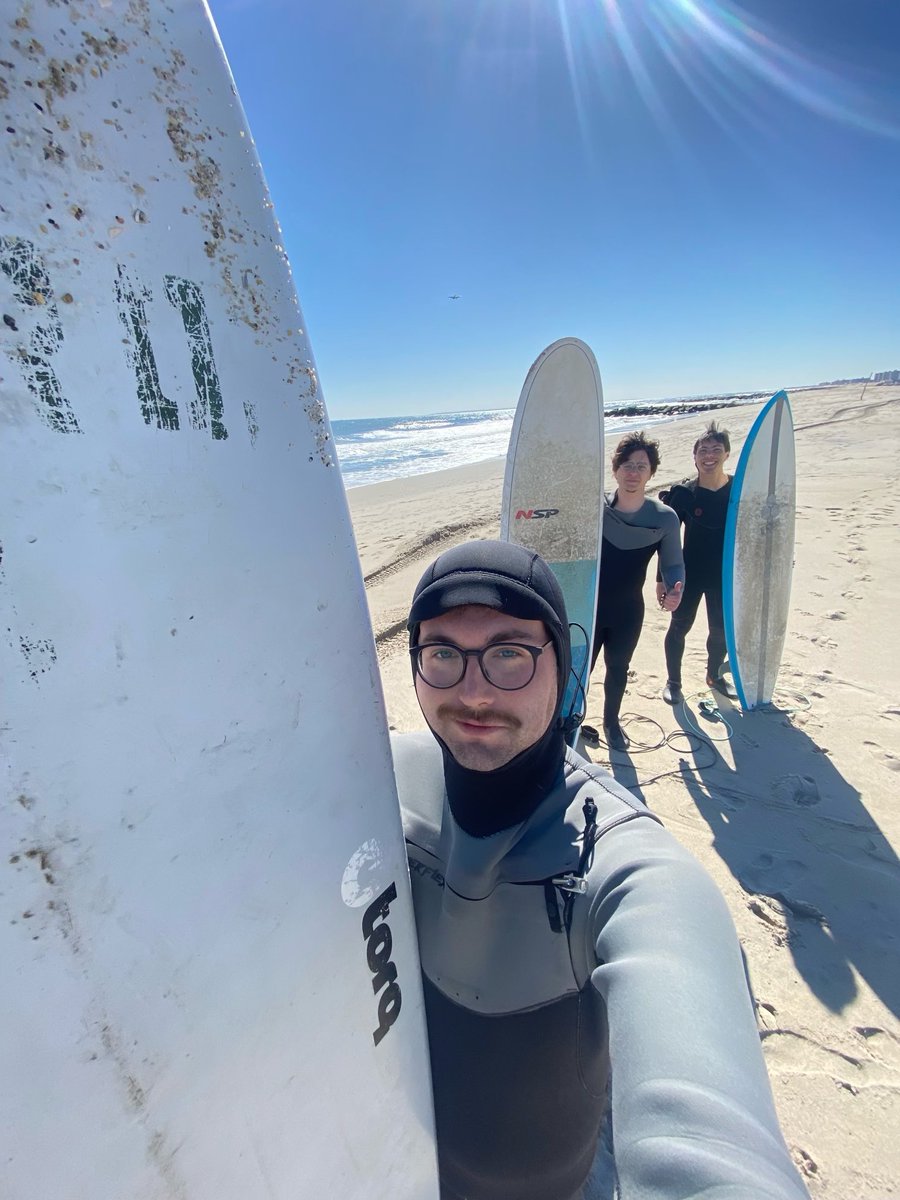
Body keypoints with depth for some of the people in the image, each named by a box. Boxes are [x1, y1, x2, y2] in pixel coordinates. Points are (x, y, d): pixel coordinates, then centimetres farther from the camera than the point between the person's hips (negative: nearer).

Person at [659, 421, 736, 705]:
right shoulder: (683, 493, -12)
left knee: (721, 629, 17)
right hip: (688, 575, -2)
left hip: (726, 575, 3)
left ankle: (714, 675, 43)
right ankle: (673, 682, 28)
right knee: (680, 626, 9)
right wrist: (663, 578, -9)